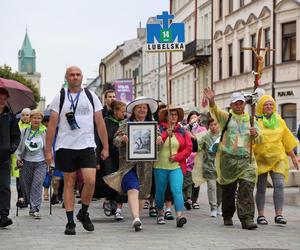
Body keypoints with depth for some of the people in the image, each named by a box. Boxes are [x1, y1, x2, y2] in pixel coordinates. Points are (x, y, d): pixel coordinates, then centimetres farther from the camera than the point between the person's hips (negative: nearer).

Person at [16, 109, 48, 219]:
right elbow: (19, 146, 9)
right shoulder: (24, 131, 0)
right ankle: (32, 205, 24)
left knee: (37, 184, -14)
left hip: (41, 162, -2)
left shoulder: (45, 132, -2)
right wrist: (18, 158, -2)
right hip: (27, 162, 2)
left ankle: (35, 209, -15)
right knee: (27, 185, 7)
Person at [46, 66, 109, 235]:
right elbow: (52, 124, 2)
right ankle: (70, 222, 10)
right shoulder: (60, 98, 4)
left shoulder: (91, 96, 9)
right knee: (69, 183, 4)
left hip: (87, 146, 1)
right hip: (66, 147, -1)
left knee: (91, 181, -12)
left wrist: (106, 147, 6)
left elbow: (100, 123, 10)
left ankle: (84, 213, 11)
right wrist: (48, 150, -3)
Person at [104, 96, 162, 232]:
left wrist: (159, 140, -11)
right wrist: (122, 139, -21)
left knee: (143, 191, 5)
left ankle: (136, 216, 22)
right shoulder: (126, 124, 7)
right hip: (129, 163, -3)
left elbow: (158, 137, 13)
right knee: (133, 188, -19)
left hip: (145, 164, 3)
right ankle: (136, 218, -31)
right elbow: (115, 140, 2)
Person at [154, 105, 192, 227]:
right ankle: (160, 213, 30)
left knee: (177, 190, -15)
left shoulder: (182, 131, 9)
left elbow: (189, 148, 6)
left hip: (176, 166, 0)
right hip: (160, 166, 0)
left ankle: (179, 216, -23)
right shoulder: (159, 129, 1)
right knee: (160, 191, 10)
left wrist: (177, 156, -8)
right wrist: (166, 134, -22)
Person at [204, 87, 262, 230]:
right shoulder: (226, 117, 8)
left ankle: (247, 219, -16)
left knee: (247, 188, -13)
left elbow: (258, 140, 14)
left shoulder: (250, 119, 14)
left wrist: (255, 134, -10)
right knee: (228, 190, 7)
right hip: (228, 159, -1)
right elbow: (216, 111, -14)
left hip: (246, 159, 1)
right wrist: (211, 101, -35)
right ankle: (227, 216, 24)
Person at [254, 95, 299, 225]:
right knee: (261, 188, 3)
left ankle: (279, 214, -10)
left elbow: (287, 139, 16)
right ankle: (261, 215, 11)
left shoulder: (278, 120, 11)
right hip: (261, 158, -2)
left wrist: (293, 157, 18)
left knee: (279, 185, -11)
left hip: (278, 157, 2)